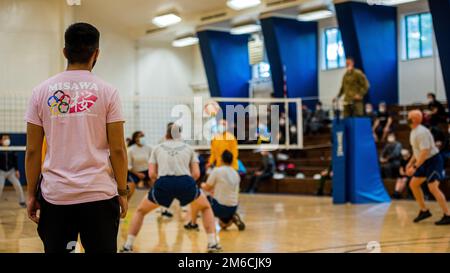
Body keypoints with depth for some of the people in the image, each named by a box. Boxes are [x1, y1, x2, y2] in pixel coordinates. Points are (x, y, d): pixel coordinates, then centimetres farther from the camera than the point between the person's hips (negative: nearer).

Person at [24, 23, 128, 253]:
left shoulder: (42, 91, 3)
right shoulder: (106, 91, -1)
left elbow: (32, 151, 3)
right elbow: (117, 150, -3)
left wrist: (32, 194, 10)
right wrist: (122, 191, 5)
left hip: (55, 194, 2)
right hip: (99, 194, -1)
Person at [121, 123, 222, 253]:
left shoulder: (158, 148, 23)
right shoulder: (188, 148, 25)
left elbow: (152, 174, 12)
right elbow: (196, 174, 14)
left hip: (163, 184, 0)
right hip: (186, 183, 0)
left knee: (140, 211, 26)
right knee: (206, 208, 29)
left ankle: (128, 245, 17)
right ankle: (213, 243, 18)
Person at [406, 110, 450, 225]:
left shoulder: (421, 132, -23)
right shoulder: (414, 131, 9)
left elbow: (425, 152, -28)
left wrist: (415, 167, -28)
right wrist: (410, 163, 18)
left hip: (433, 161, -10)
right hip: (425, 162, 10)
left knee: (433, 188, -15)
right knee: (413, 184, 12)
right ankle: (424, 211, 21)